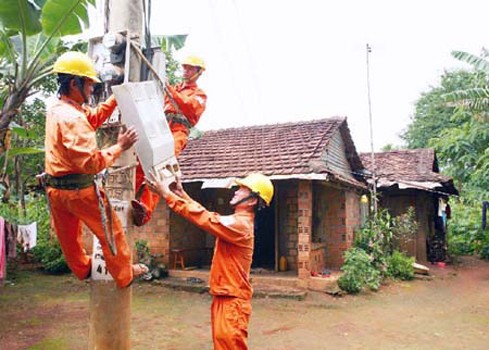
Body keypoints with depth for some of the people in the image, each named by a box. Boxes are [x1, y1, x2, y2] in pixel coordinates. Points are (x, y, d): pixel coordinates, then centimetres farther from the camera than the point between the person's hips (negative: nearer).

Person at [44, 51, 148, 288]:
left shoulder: (57, 109, 5)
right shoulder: (72, 118, -26)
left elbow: (94, 118, 18)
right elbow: (91, 162, -30)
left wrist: (114, 99, 11)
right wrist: (119, 147, -22)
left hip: (54, 187, 9)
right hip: (78, 189, -9)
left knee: (68, 235, 24)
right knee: (111, 231, 9)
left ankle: (82, 269, 48)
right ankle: (124, 275, 24)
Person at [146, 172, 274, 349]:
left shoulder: (239, 224, -21)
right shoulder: (237, 221, 11)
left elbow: (204, 218, -25)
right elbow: (206, 215, 15)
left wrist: (168, 194, -22)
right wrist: (182, 194, 9)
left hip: (232, 300, -10)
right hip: (223, 296, 10)